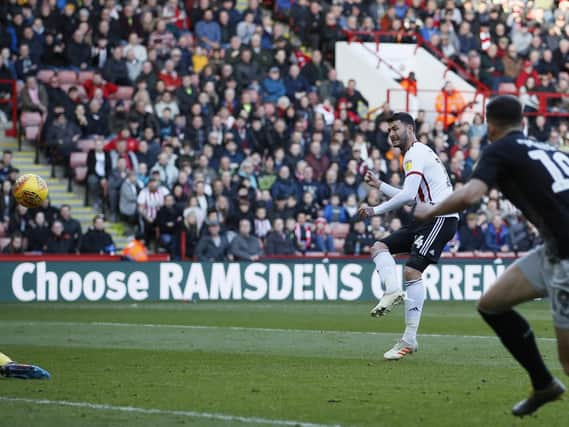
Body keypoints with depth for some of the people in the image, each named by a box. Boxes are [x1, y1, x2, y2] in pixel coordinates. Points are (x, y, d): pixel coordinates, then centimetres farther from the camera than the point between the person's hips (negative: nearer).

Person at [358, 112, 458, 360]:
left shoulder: (415, 154, -10)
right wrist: (380, 185, 24)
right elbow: (411, 198, 28)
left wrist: (376, 210, -13)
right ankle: (393, 290, -18)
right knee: (379, 247, 7)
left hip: (441, 217, -11)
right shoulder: (418, 153, 23)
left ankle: (410, 339, -20)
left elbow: (407, 195, -20)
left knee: (412, 270, -19)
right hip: (427, 219, 11)